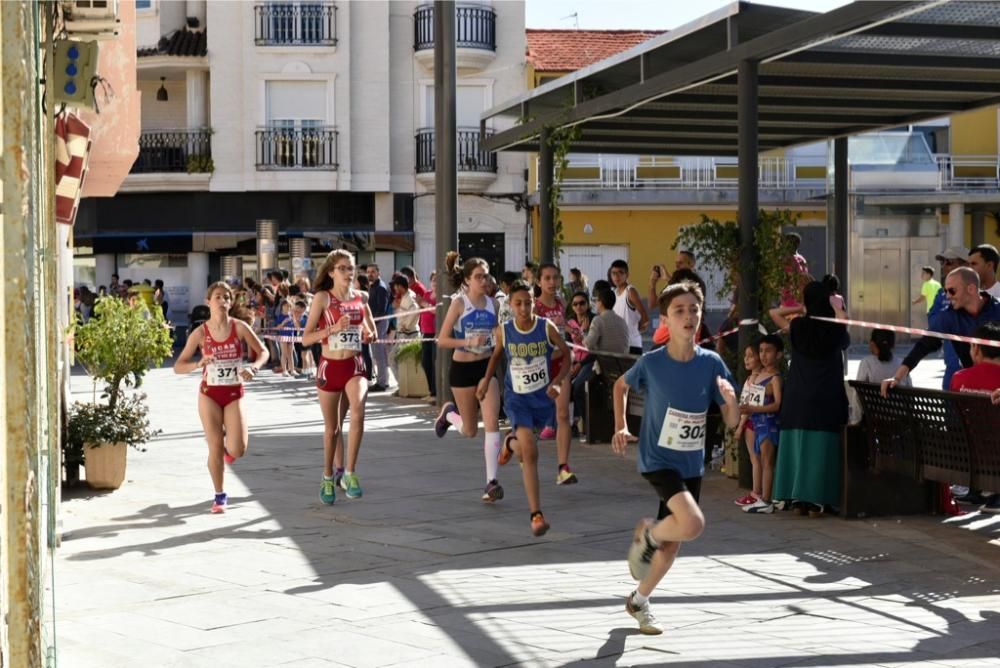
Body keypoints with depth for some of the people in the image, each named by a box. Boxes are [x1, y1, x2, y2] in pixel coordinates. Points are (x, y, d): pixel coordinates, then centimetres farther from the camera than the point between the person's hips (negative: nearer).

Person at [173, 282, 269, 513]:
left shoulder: (239, 327, -6)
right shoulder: (200, 333, -7)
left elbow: (263, 352, 3)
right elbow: (178, 366, -4)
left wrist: (254, 367, -18)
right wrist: (199, 364, -24)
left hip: (234, 393, 0)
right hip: (209, 394, 0)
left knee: (237, 450, -10)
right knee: (215, 448, -2)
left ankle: (227, 440, 28)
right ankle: (220, 495, 14)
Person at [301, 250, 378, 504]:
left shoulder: (361, 297, 5)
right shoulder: (322, 297, -6)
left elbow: (372, 333, 19)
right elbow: (306, 338, -10)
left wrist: (369, 335, -3)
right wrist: (334, 328, -22)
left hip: (355, 365, 2)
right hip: (330, 366, -2)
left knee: (358, 410, -26)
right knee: (332, 427, 8)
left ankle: (350, 473, -17)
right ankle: (328, 478, 29)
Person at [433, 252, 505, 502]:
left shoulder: (492, 303, 4)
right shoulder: (459, 303, -9)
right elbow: (442, 340, -12)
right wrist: (468, 342, -24)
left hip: (487, 366, 3)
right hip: (463, 369, -3)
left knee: (492, 423, -12)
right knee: (470, 431, 9)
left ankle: (492, 481, -10)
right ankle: (449, 413, 44)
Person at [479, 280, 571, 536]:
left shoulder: (547, 328, -12)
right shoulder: (503, 331, -9)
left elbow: (568, 356, -3)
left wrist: (557, 381, -16)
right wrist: (487, 379, 6)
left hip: (543, 397, 2)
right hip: (516, 398, -2)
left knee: (524, 445, 21)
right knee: (530, 451, -17)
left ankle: (511, 442, 61)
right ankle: (536, 515, -16)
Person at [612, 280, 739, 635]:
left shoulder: (712, 364, -7)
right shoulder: (651, 363, -13)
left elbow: (732, 422, -3)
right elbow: (621, 385, 9)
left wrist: (731, 400, -25)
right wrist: (621, 427, -3)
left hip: (691, 465, 4)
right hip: (657, 459, -4)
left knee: (672, 542, 12)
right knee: (693, 524, -27)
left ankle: (639, 601, 34)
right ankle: (647, 533, 5)